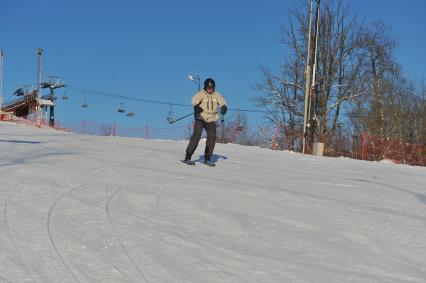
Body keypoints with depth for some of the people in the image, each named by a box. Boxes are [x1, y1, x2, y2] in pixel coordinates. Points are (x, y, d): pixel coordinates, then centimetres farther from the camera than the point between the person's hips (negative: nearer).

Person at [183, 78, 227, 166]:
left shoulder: (216, 95, 6)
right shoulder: (201, 94, -5)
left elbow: (222, 101, -8)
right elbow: (195, 99, -24)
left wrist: (224, 107, -31)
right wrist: (196, 106, -45)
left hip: (211, 120, 4)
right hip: (200, 118, -3)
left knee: (212, 137, -9)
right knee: (196, 135, -16)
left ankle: (207, 159, 4)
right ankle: (187, 157, -14)